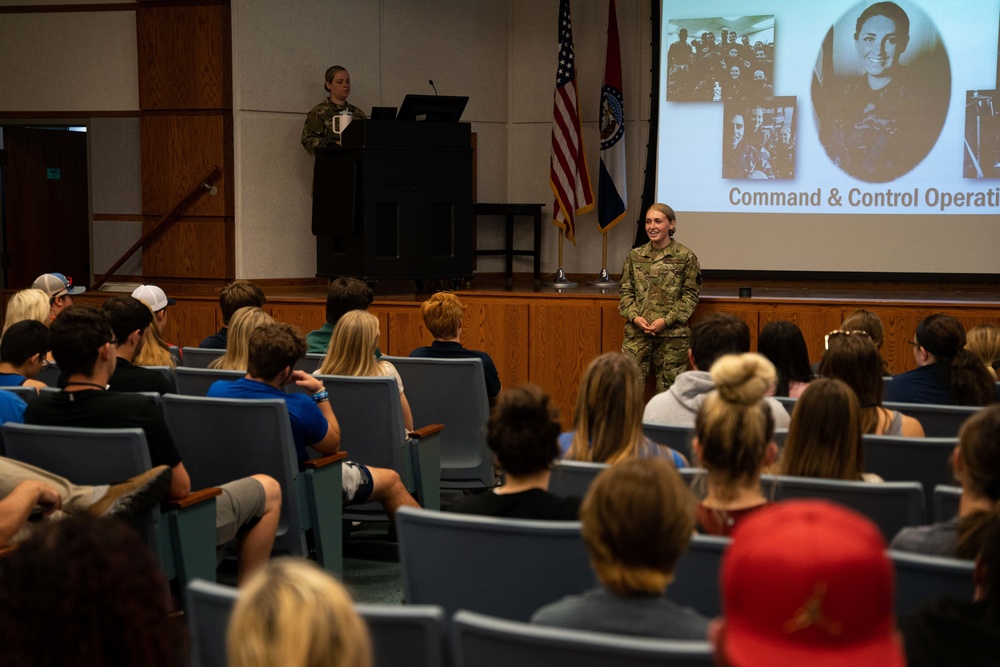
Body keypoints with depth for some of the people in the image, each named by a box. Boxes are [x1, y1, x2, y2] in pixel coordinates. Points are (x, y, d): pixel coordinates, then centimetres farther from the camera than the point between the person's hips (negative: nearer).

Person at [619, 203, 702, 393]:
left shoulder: (685, 257, -1)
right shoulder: (635, 256, 9)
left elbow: (690, 295, -3)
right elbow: (626, 291, 11)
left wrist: (666, 320, -12)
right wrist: (634, 316, -7)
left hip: (672, 333, -2)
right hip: (637, 331, 2)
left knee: (668, 386, 4)